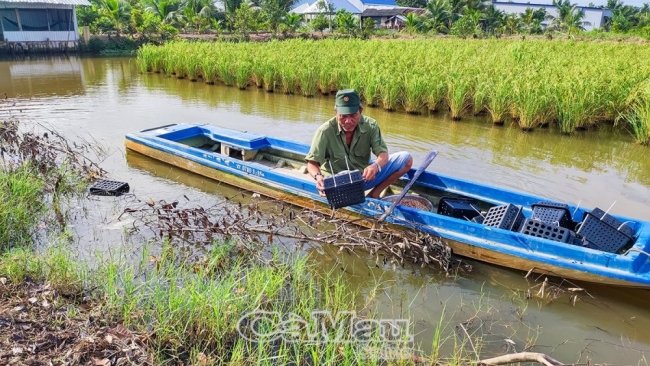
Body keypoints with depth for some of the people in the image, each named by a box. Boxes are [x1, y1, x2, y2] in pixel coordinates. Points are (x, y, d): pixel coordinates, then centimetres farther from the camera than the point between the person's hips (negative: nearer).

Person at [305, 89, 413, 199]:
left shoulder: (370, 126, -10)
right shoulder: (325, 131, -19)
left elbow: (383, 153, -15)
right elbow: (312, 163, -17)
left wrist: (376, 166, -39)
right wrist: (318, 176, -41)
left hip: (364, 176, 4)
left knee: (406, 159, -8)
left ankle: (374, 194, -3)